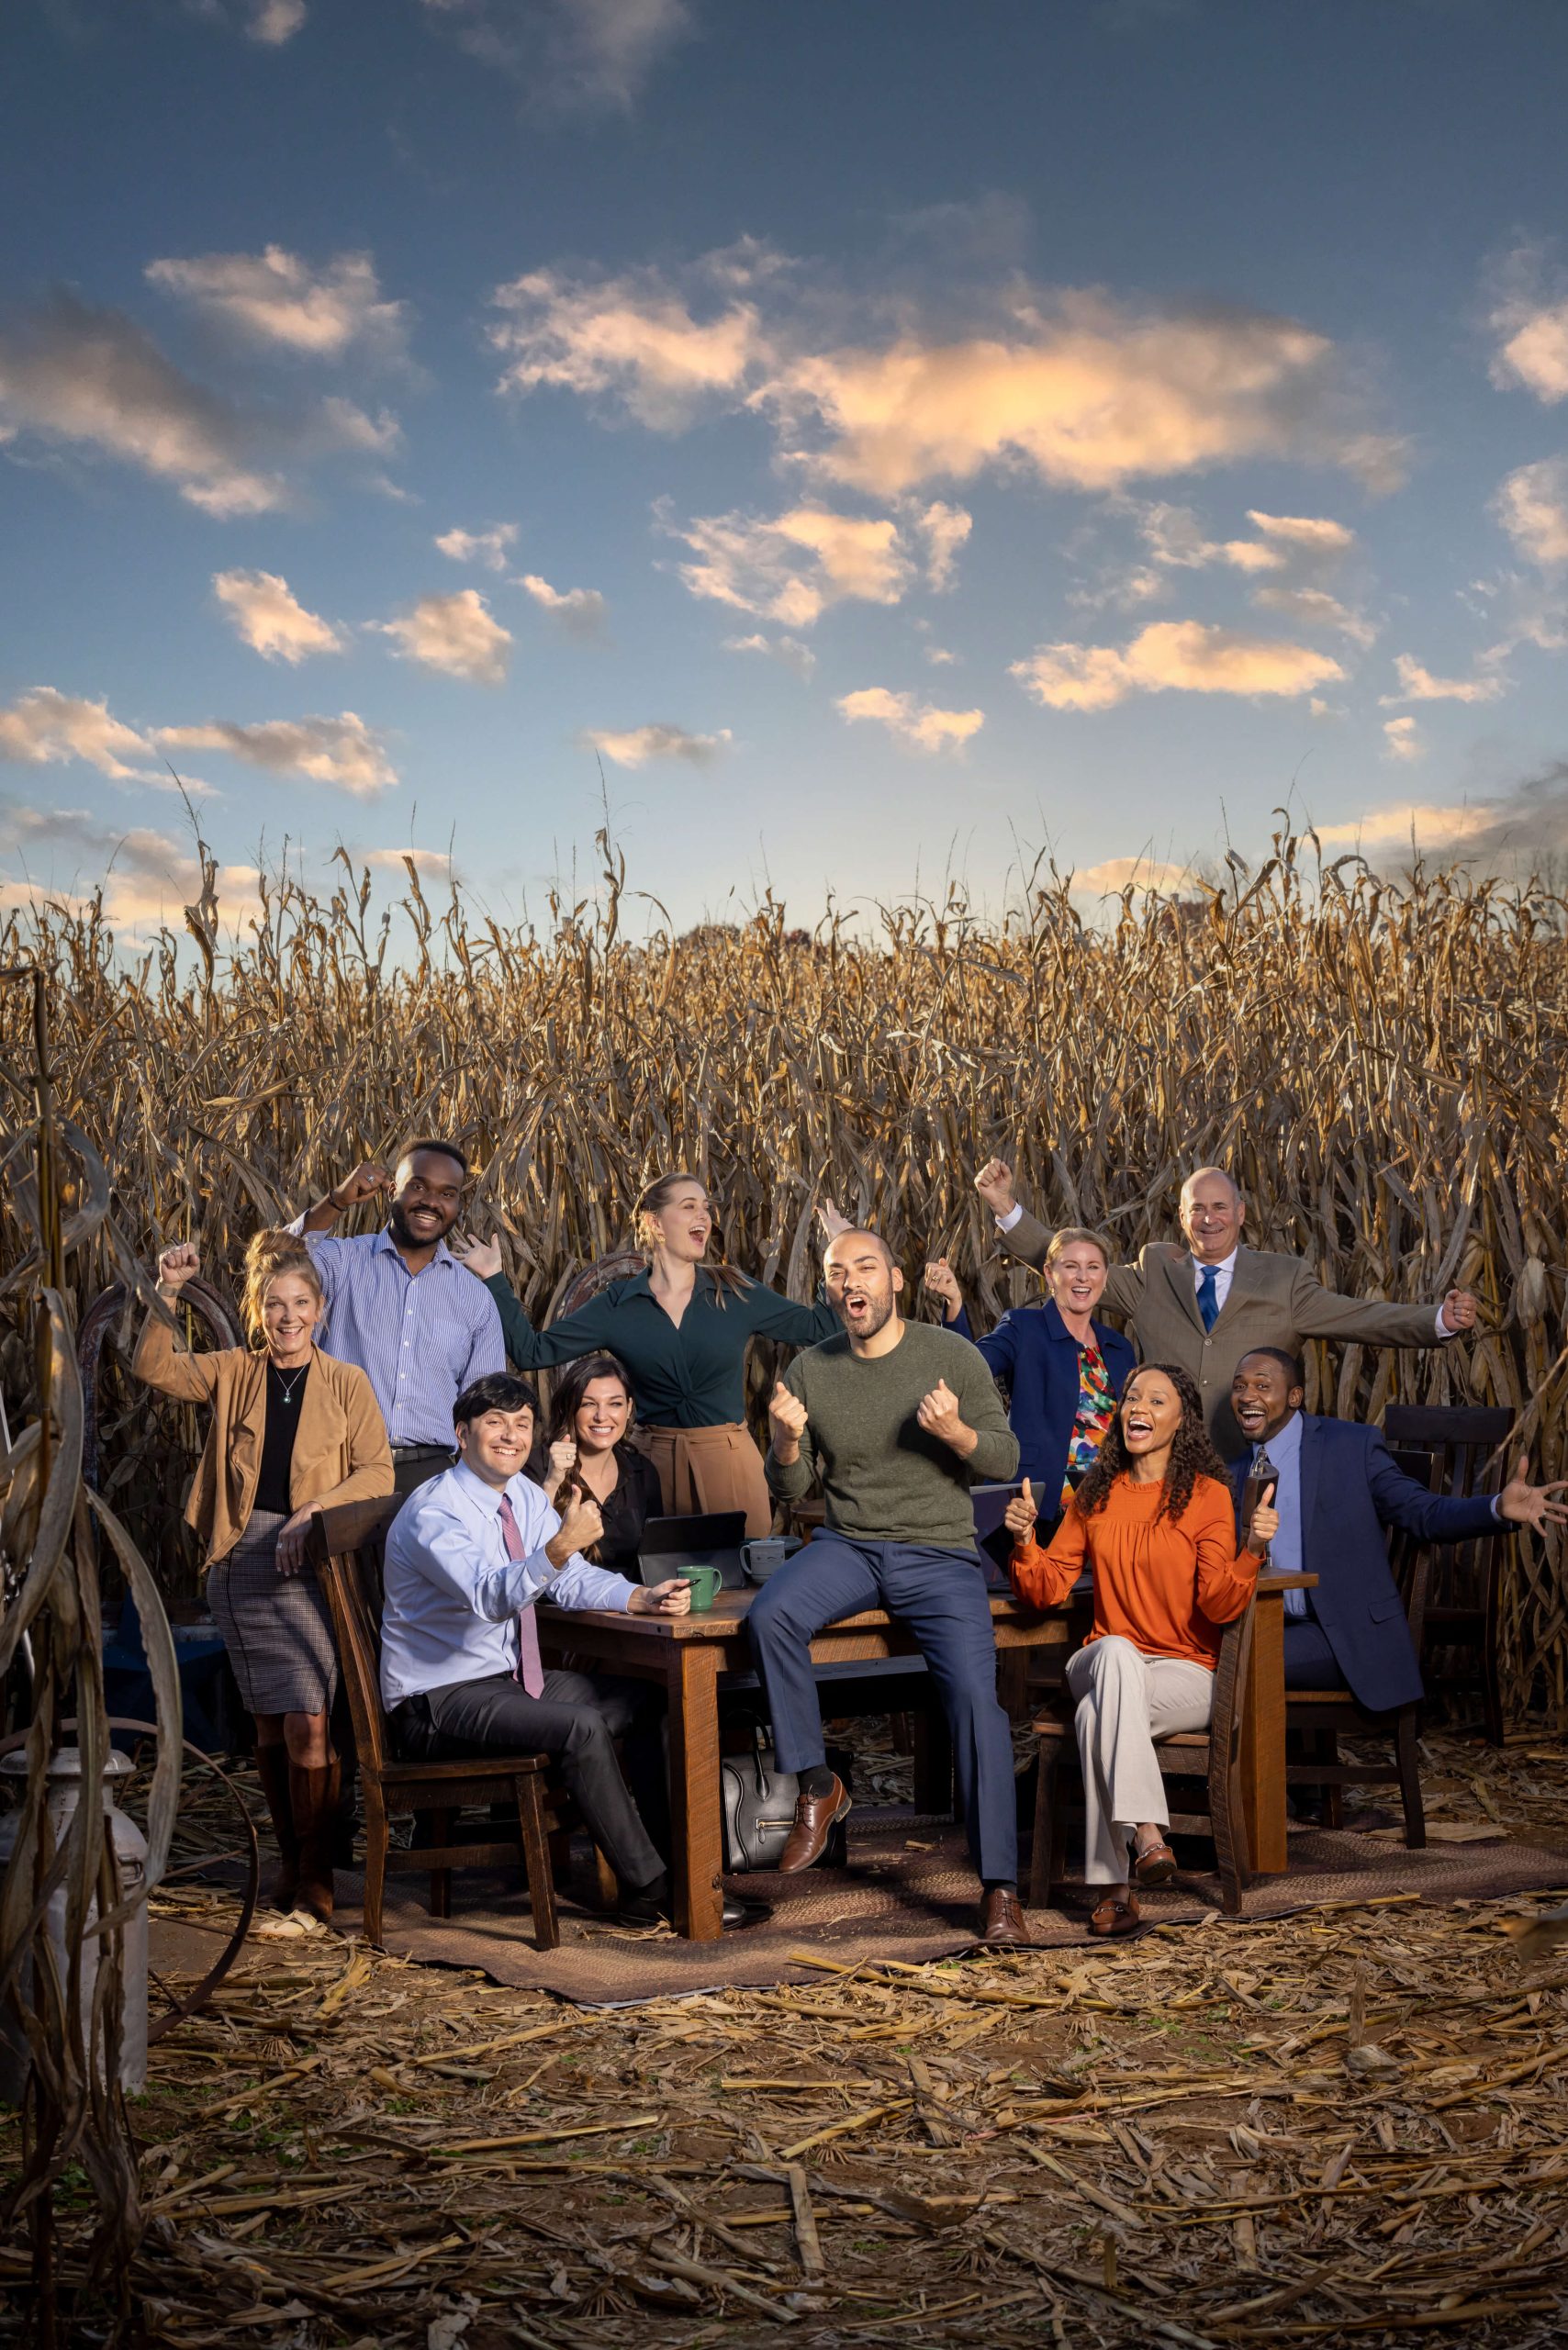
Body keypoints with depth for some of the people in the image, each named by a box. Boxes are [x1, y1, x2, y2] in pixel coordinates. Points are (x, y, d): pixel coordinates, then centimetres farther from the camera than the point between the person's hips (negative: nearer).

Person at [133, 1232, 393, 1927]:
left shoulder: (346, 1382, 3)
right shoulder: (233, 1373, 9)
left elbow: (377, 1471, -3)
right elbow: (152, 1368, 0)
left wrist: (314, 1511, -15)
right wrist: (167, 1295, -13)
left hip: (315, 1563, -2)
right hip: (244, 1559, 2)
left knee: (308, 1724, -10)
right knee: (269, 1725, 8)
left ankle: (315, 1877, 1)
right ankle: (288, 1862, 22)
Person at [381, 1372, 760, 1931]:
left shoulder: (525, 1497, 6)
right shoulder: (431, 1512, -20)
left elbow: (574, 1580, 5)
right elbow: (489, 1597, -35)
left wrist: (645, 1597, -13)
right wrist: (559, 1548, -51)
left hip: (509, 1679, 9)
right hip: (437, 1701, -9)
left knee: (646, 1701, 0)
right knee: (582, 1726, -28)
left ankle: (669, 1854, 4)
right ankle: (648, 1890, -17)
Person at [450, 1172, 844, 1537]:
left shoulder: (738, 1293, 2)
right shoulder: (618, 1305, 1)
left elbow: (818, 1327, 6)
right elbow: (533, 1351, 0)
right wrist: (495, 1281, -5)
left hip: (729, 1459, 0)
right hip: (653, 1459, 0)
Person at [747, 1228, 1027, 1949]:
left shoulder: (952, 1355, -2)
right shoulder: (809, 1370, 4)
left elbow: (1004, 1460, 1)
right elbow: (789, 1487, 7)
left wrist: (957, 1433, -20)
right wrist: (787, 1441, -14)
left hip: (939, 1555, -2)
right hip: (849, 1546, 2)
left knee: (976, 1699, -19)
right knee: (769, 1616, -28)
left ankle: (999, 1890, -8)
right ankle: (816, 1786, -10)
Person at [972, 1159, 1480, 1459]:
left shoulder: (1284, 1280, 9)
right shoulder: (1153, 1273, 13)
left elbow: (1362, 1317, 3)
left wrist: (1441, 1320, -12)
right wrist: (1005, 1207, 6)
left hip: (1256, 1471, -1)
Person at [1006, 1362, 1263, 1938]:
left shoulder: (1207, 1496, 0)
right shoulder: (1095, 1495, 12)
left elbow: (1218, 1606, -11)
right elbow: (1048, 1590, 8)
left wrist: (1251, 1551, -27)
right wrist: (1025, 1542, -11)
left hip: (1186, 1675, -2)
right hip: (1103, 1666, 3)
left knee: (1097, 1715, -34)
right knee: (1116, 1650, -36)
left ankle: (1114, 1884, -31)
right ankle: (1146, 1832, -43)